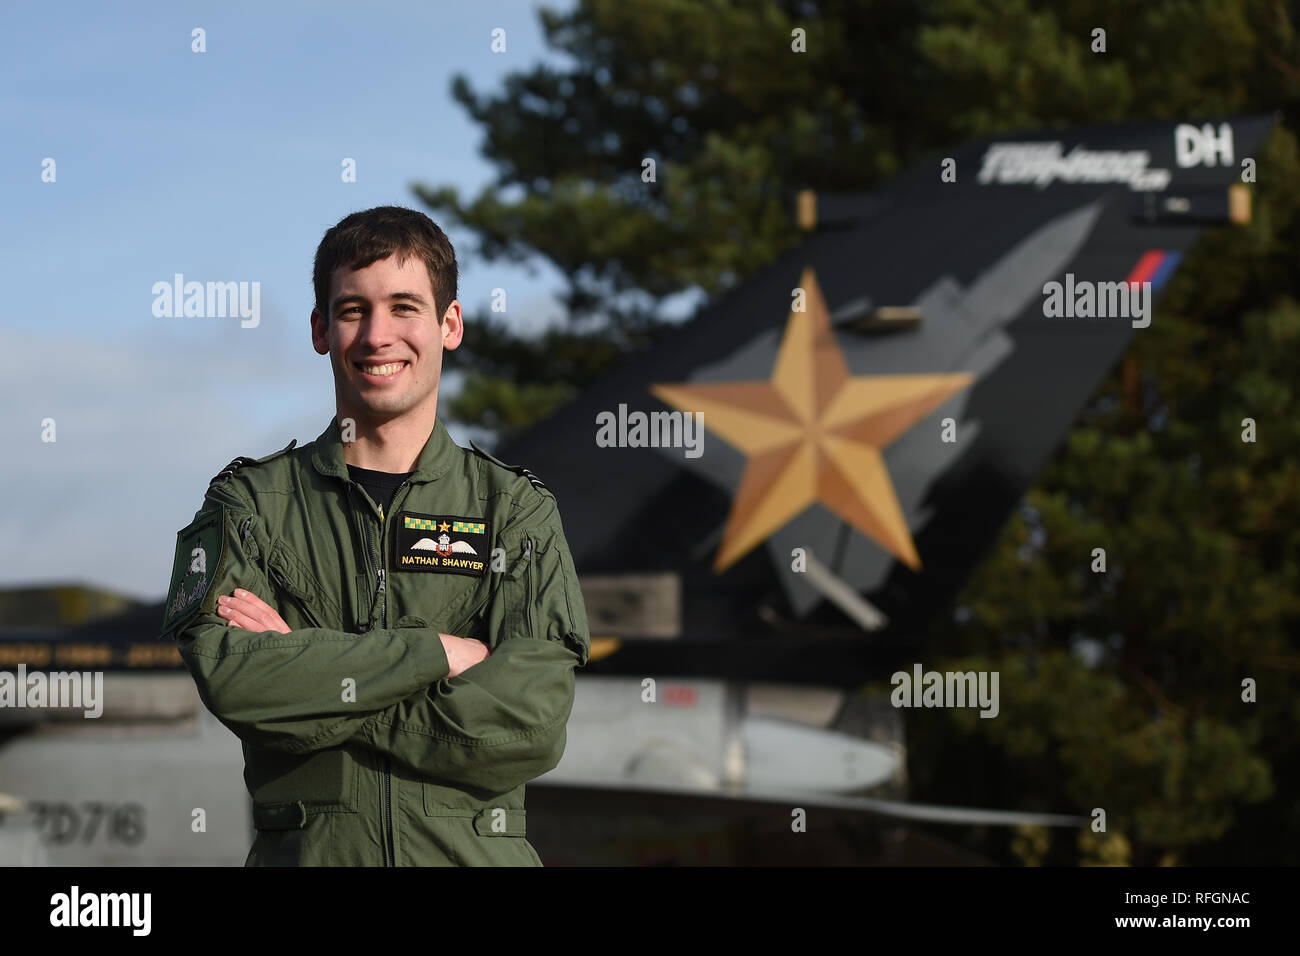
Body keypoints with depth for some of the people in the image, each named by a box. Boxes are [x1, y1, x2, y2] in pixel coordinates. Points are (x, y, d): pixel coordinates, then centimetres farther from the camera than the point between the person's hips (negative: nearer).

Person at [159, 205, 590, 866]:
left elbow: (529, 728, -11)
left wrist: (306, 681, -13)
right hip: (303, 854, 0)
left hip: (473, 854, 0)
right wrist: (439, 652, -15)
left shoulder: (516, 509, 3)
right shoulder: (248, 501, 3)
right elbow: (227, 675, -15)